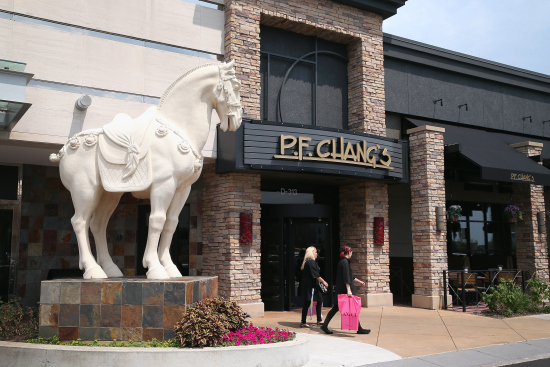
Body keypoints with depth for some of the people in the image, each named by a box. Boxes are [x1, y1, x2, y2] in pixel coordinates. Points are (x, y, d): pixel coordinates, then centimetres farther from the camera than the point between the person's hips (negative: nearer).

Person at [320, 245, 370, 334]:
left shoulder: (342, 262, 16)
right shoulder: (345, 262, -14)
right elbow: (346, 277, -22)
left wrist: (359, 281, 36)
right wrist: (348, 290, -26)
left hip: (340, 290, 9)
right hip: (344, 289, -9)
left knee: (335, 308, 9)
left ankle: (325, 325, 7)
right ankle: (359, 329, 8)